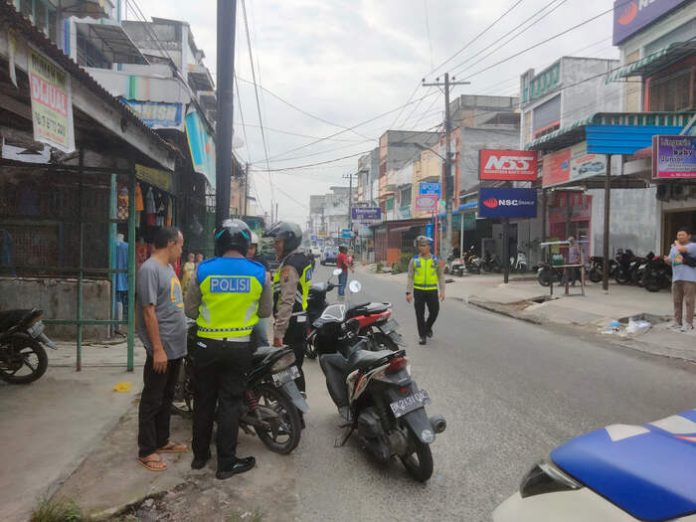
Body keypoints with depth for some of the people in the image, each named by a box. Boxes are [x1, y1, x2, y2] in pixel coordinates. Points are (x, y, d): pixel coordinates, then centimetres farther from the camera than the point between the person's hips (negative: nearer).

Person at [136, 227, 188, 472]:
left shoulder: (168, 267, 12)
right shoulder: (150, 269, -17)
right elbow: (149, 313, -21)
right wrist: (158, 349, -22)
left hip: (176, 347, 9)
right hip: (161, 349, -9)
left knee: (166, 398, 18)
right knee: (152, 400, 2)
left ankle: (162, 441, 31)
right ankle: (146, 451, 13)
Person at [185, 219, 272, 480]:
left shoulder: (203, 270, -8)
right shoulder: (259, 272, -8)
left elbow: (190, 310, 1)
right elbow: (265, 311, 3)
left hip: (207, 345, 1)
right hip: (239, 347, -1)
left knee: (204, 401, 16)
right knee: (230, 403, 8)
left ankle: (200, 455, 30)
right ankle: (226, 463, 16)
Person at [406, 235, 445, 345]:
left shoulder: (435, 260, 4)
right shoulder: (414, 260, 1)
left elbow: (441, 276, 7)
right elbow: (410, 277, 0)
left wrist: (442, 291, -1)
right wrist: (408, 292, -7)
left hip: (432, 290, 1)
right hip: (418, 291, -1)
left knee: (434, 311, 5)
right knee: (420, 314, 3)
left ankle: (428, 327, 34)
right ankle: (422, 335, 16)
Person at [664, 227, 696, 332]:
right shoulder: (673, 248, 19)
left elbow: (681, 249, -21)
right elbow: (670, 261, 23)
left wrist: (676, 243, 0)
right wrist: (667, 260, -1)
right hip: (676, 278, 6)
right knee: (677, 301, 8)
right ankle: (677, 322, 15)